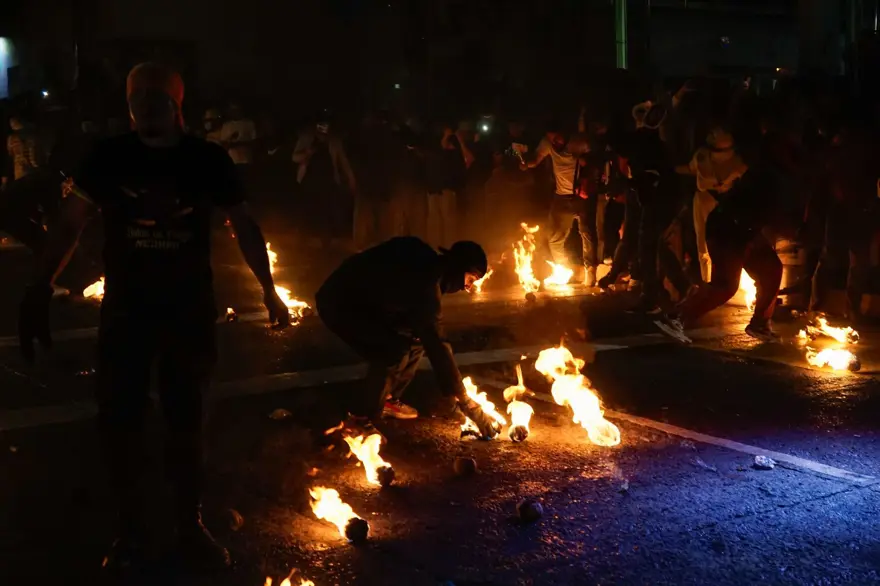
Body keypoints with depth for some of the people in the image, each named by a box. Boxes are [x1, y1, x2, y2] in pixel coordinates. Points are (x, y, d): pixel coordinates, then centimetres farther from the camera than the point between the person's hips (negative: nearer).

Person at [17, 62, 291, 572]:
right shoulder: (108, 157, -4)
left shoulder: (209, 159, -3)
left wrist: (269, 290, 4)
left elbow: (245, 225, 5)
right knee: (119, 421, 4)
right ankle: (131, 530, 23)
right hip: (125, 310, 0)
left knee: (186, 420, 10)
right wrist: (40, 288, -9)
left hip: (190, 311, 0)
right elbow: (70, 224, 0)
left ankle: (191, 525, 25)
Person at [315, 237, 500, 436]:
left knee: (415, 340, 5)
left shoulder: (427, 264, -2)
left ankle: (388, 399, 18)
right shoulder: (425, 281, -29)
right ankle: (362, 416, -8)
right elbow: (436, 345, -31)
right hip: (339, 303, -9)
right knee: (395, 351, -22)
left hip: (364, 302, 9)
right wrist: (466, 403, -29)